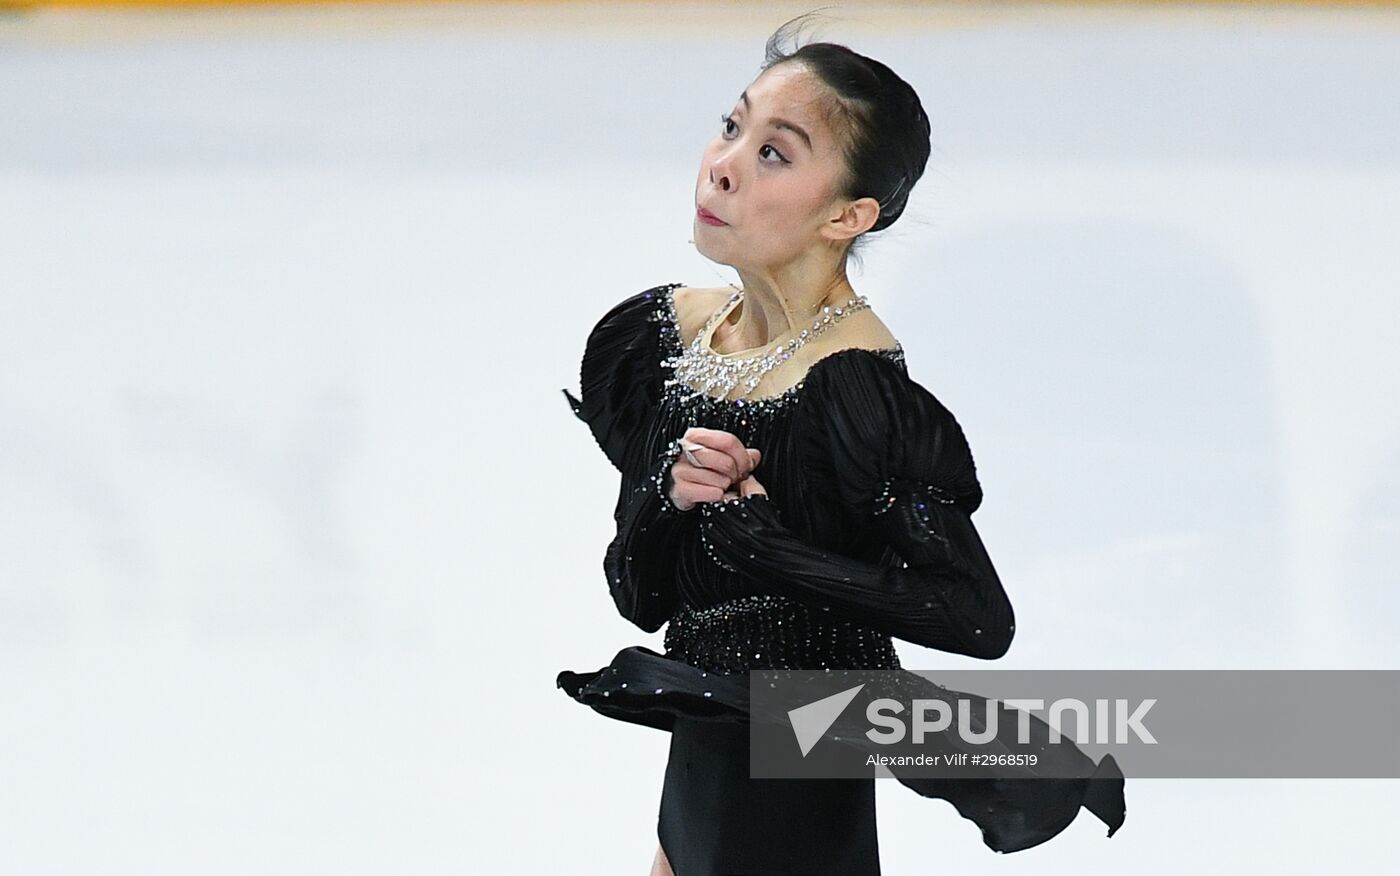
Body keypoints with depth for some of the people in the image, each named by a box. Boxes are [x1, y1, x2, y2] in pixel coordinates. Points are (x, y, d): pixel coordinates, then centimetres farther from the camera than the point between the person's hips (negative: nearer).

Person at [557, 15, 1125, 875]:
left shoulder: (852, 391, -22)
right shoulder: (667, 327, -1)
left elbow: (977, 616, -22)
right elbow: (641, 595, 3)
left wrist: (750, 528, -22)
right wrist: (668, 498, -18)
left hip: (800, 789, -7)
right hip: (702, 756, 7)